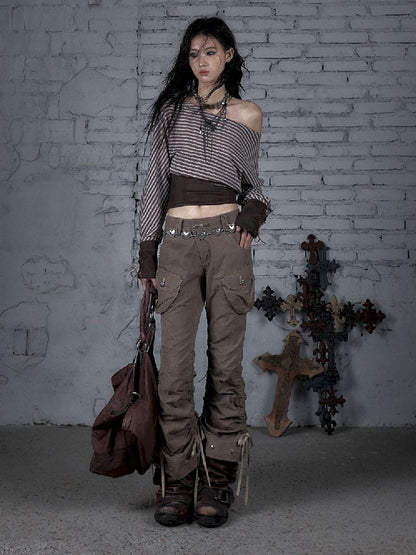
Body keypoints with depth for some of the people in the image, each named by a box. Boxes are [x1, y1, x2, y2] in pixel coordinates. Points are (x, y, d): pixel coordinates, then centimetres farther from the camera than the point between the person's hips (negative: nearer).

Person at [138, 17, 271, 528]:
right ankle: (177, 482, 6)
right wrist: (147, 252, 6)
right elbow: (155, 183, 11)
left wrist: (254, 211, -2)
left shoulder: (247, 115, 11)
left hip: (226, 241, -1)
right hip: (178, 244, 1)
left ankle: (217, 481, 9)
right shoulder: (171, 110, 13)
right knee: (174, 369, -4)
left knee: (225, 364, 0)